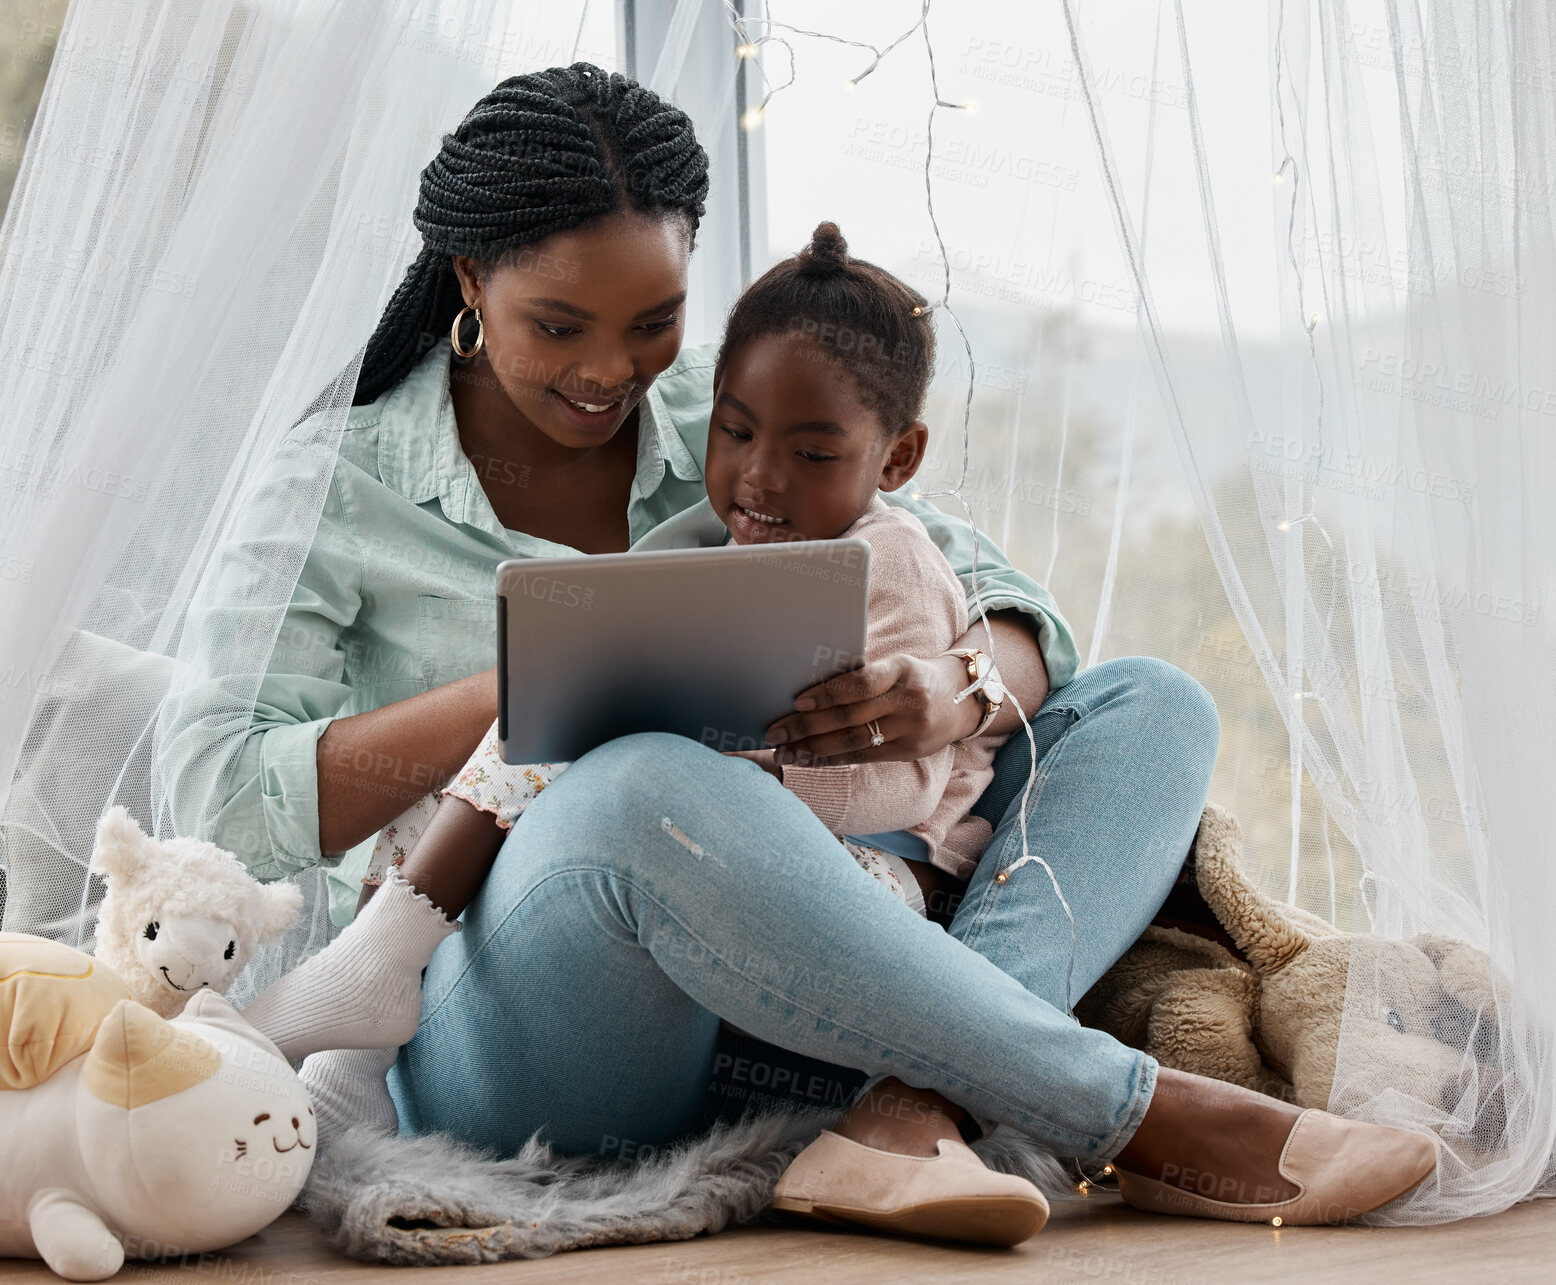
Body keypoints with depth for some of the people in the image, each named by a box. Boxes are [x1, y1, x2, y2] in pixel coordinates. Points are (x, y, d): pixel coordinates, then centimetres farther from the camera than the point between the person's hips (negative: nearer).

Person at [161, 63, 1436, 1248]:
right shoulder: (336, 494, 1)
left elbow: (1013, 608, 7)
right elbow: (219, 795, -11)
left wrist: (956, 692, -19)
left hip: (784, 989, 6)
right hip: (498, 1034, -5)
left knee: (1150, 705, -4)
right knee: (651, 789, -39)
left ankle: (911, 1107, -32)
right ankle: (1143, 1117, -27)